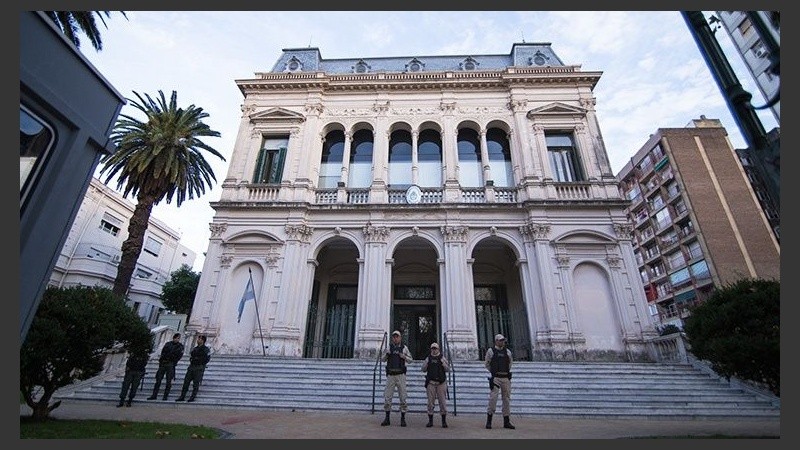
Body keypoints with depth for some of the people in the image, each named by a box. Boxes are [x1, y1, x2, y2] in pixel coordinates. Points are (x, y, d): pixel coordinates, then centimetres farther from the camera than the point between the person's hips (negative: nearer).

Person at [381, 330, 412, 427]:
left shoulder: (404, 348, 2)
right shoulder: (389, 347, 5)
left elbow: (410, 359, 9)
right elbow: (383, 359, 10)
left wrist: (404, 357, -12)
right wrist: (386, 354, -12)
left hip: (400, 375, -1)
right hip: (390, 375, 1)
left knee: (403, 397, 0)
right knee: (387, 397, 2)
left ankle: (403, 419, 11)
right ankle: (387, 419, 13)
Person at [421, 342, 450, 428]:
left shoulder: (442, 358, 2)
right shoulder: (428, 358, 6)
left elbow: (448, 369, -3)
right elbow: (424, 370, 5)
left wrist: (443, 363, -20)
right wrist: (426, 362, -13)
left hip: (441, 383, -1)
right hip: (431, 383, 1)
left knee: (442, 401, 0)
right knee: (430, 402, 3)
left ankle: (444, 421, 11)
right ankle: (430, 421, 13)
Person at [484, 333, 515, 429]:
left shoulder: (507, 352, 10)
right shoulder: (490, 351, 0)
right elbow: (487, 363, 10)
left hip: (506, 378, 4)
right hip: (495, 378, -4)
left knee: (507, 399, 6)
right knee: (493, 398, -9)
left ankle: (506, 422, 17)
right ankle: (489, 420, 3)